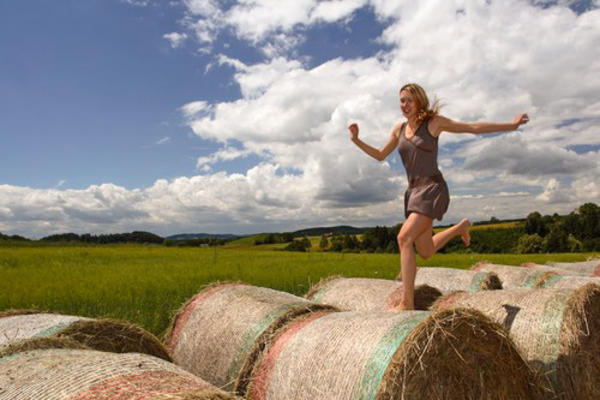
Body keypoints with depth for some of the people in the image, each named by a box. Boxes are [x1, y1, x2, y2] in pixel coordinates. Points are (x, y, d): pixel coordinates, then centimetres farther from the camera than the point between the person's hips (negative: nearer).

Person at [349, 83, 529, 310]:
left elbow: (474, 128, 4)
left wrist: (511, 125, 2)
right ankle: (460, 227, 41)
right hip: (414, 191, 7)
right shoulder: (399, 129, 13)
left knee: (404, 238, -24)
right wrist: (356, 140, 10)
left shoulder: (434, 122, -1)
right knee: (425, 253, 14)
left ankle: (407, 303, -20)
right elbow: (380, 156, 22)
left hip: (433, 189, -7)